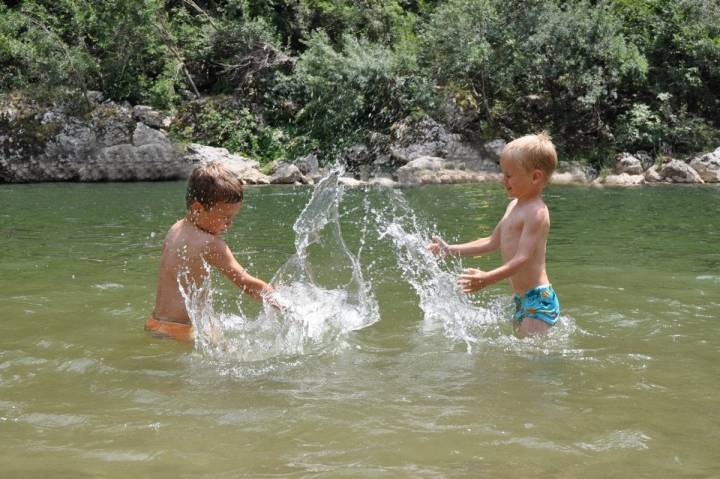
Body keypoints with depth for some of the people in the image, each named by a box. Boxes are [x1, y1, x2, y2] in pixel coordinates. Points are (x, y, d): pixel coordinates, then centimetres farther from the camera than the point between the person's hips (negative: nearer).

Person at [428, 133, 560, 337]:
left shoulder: (536, 212, -18)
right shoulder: (514, 206, 13)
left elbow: (523, 258, -25)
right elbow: (493, 242, 23)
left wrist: (487, 278, -36)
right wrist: (450, 250, 21)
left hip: (539, 299, -10)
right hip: (522, 299, 10)